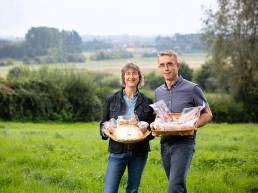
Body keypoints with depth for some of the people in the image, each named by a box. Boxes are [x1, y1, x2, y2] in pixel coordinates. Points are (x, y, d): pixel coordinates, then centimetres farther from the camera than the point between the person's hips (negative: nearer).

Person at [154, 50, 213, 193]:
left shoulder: (192, 89, -5)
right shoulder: (158, 92, 11)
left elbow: (207, 114, 1)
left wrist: (194, 125, -18)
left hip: (184, 142, -6)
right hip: (165, 143, 6)